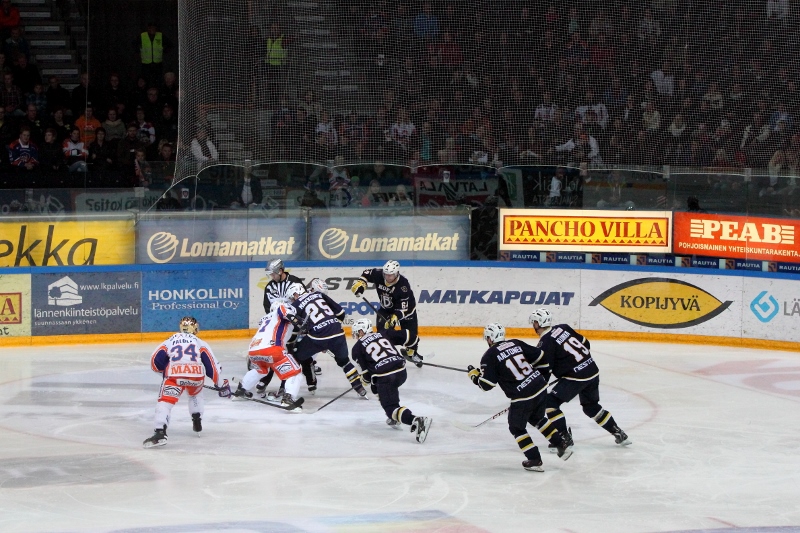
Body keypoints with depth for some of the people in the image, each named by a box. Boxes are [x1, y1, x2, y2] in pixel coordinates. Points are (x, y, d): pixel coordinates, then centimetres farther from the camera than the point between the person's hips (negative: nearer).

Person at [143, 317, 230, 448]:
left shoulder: (169, 341, 26)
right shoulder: (200, 343, 25)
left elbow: (155, 361, 14)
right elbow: (212, 364, 18)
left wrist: (165, 371, 33)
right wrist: (221, 384, 25)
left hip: (174, 375, -2)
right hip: (196, 375, 2)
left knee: (165, 401, -4)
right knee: (195, 394, 35)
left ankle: (160, 433, -25)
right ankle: (197, 422, 37)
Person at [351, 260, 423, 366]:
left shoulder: (403, 285, -34)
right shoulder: (378, 274, -24)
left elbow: (404, 306, -33)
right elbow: (367, 273, -2)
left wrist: (396, 317, -45)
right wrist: (361, 283, -18)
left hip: (406, 307, -3)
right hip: (386, 308, 3)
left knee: (410, 333, -7)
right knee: (383, 331, -13)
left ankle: (412, 352, 21)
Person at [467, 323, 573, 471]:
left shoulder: (489, 356, -6)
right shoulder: (515, 344, 9)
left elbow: (486, 385, -7)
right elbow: (539, 357, 13)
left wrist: (474, 375, 12)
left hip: (522, 396, -6)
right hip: (541, 387, 6)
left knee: (517, 428, 15)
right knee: (537, 419, 31)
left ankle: (535, 461, 12)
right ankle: (562, 443, 28)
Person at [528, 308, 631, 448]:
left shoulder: (545, 342, -11)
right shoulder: (562, 328, 10)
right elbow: (585, 343, 18)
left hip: (576, 376, -9)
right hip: (592, 370, 9)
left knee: (551, 402, -3)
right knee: (592, 406, 25)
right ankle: (619, 434, 31)